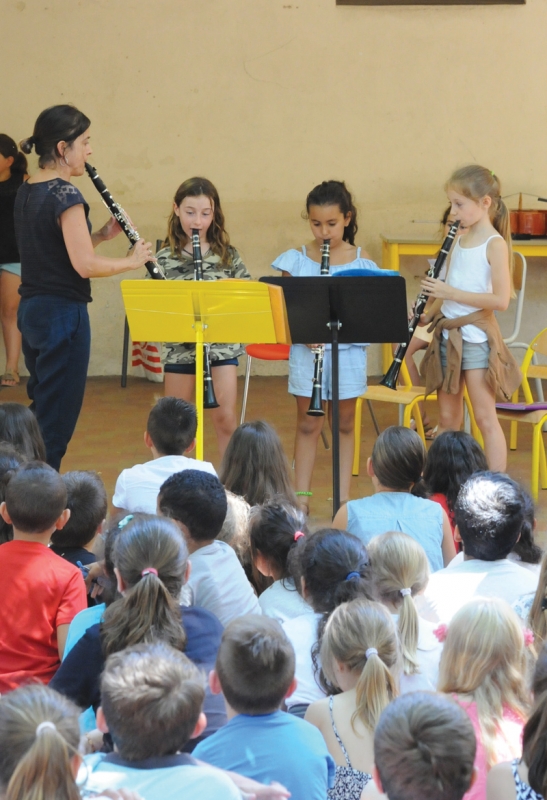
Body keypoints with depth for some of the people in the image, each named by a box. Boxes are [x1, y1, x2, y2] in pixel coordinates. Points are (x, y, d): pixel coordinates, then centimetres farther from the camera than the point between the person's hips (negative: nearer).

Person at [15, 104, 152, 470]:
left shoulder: (26, 192, 10)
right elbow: (85, 265, -22)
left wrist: (102, 235, 8)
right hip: (63, 314, -9)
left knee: (41, 409, 18)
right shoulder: (65, 196, -17)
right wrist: (132, 260, -8)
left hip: (31, 310, 9)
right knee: (58, 418, -1)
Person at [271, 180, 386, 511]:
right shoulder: (297, 260, 0)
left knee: (344, 425, 9)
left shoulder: (361, 261, -1)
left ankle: (344, 496, 15)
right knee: (308, 425, 6)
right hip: (306, 350, 0)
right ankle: (302, 496, 13)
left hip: (348, 350, 0)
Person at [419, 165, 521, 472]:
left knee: (486, 418, -5)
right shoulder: (459, 241, 10)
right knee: (447, 418, 12)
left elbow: (501, 299, -19)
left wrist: (451, 293, -19)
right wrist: (429, 314, 1)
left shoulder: (494, 244, -11)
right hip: (448, 335, 7)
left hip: (476, 337, -7)